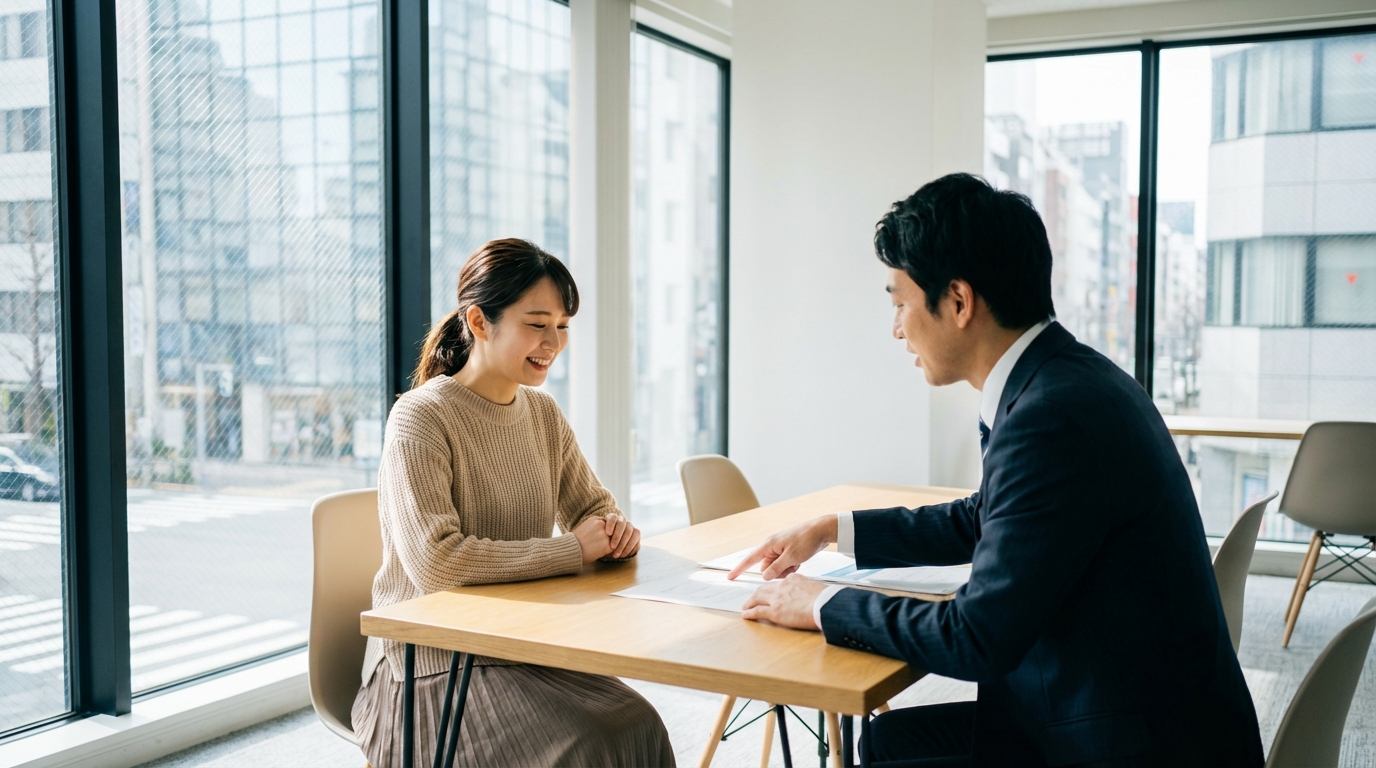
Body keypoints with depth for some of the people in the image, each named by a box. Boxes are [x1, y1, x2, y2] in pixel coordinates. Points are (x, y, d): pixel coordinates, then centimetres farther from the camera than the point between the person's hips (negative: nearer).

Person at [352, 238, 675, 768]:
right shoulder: (421, 417, -14)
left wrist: (614, 528, -7)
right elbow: (435, 563, -25)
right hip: (430, 665, -6)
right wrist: (572, 549, -20)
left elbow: (590, 507, 18)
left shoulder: (543, 414, 9)